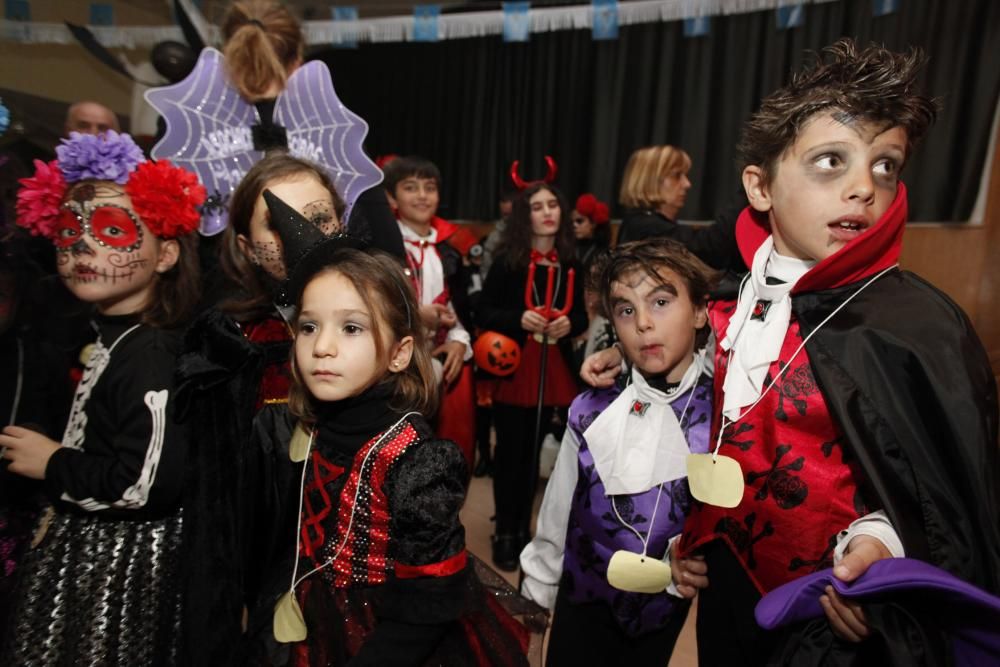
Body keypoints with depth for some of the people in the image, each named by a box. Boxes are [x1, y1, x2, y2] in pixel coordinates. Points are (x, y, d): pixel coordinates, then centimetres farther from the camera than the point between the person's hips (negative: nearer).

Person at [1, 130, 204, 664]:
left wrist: (53, 464, -18)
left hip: (121, 566, -9)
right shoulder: (100, 335, 4)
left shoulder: (149, 355, -26)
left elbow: (146, 483, -31)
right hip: (83, 550, 9)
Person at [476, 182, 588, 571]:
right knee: (510, 450, 4)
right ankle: (504, 532, 20)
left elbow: (582, 316, 10)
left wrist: (569, 324, -12)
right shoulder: (507, 260, -5)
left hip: (553, 371, 4)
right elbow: (483, 313, -7)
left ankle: (523, 527, 29)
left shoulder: (569, 263, 5)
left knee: (533, 450, 14)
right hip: (512, 370, -3)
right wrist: (519, 319, -23)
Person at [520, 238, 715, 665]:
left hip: (662, 613, 0)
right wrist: (535, 595, 7)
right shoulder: (591, 413, -12)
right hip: (582, 602, 0)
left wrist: (686, 565, -25)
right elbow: (554, 520, -2)